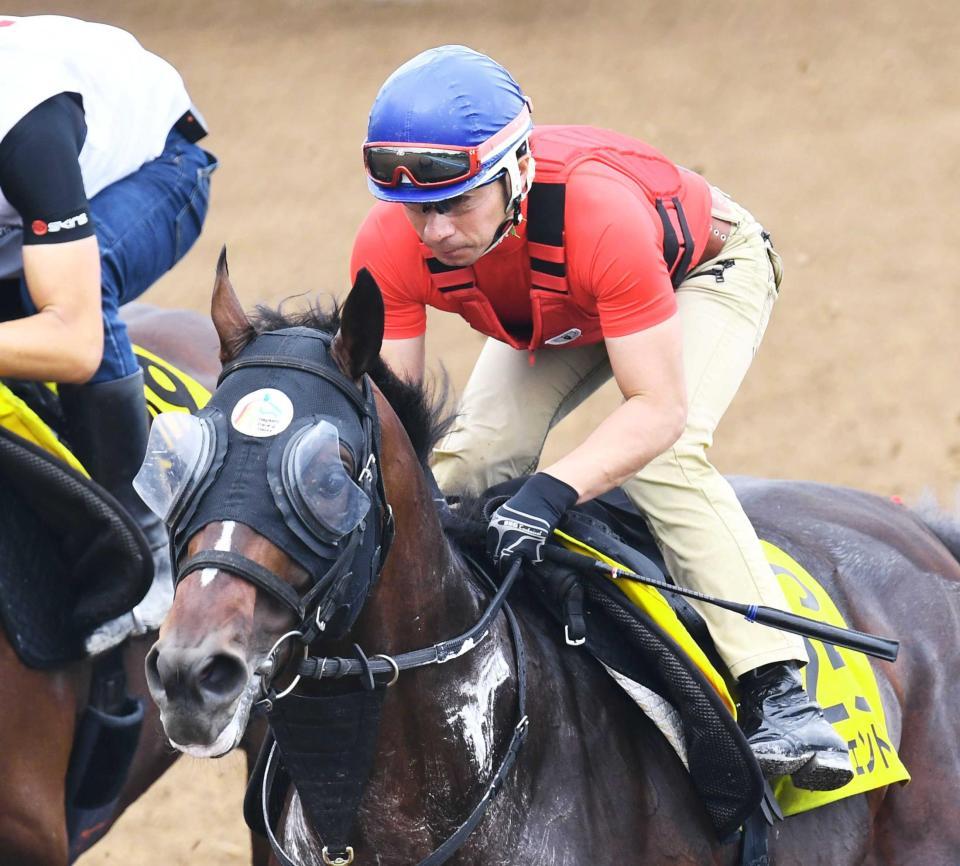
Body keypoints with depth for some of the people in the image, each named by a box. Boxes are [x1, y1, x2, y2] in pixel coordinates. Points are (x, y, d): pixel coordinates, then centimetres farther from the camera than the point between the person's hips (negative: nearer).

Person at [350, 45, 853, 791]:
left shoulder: (599, 211, -46)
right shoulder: (390, 247, -33)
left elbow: (659, 409, -43)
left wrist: (553, 491, -58)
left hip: (702, 268, -5)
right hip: (553, 314, 5)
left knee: (664, 457, -29)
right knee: (473, 456, -14)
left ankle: (777, 692, -32)